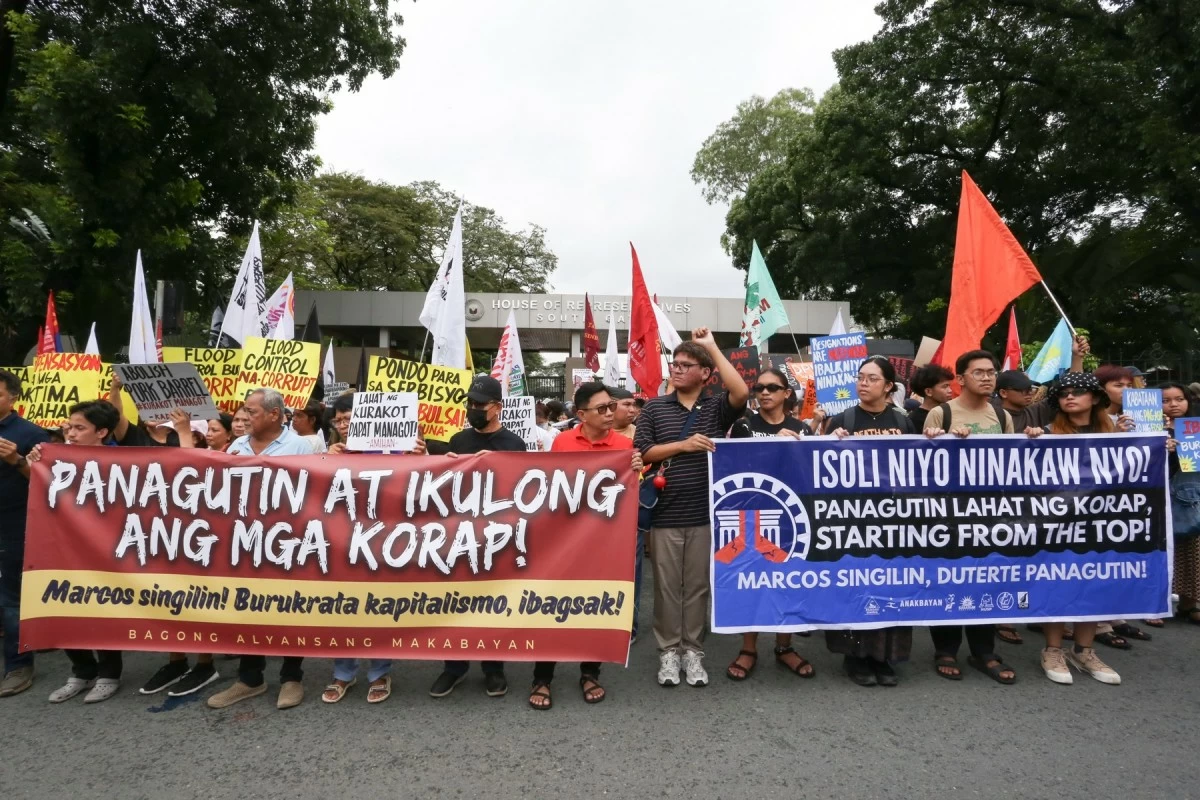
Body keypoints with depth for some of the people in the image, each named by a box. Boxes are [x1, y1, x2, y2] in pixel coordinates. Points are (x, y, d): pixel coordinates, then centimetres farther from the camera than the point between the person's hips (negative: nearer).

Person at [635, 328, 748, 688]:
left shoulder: (716, 408, 5)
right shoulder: (654, 408, 6)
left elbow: (741, 393, -17)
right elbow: (641, 453, -2)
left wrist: (713, 347, -12)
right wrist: (684, 445, -14)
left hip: (704, 513, 0)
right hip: (665, 513, 0)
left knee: (698, 585, 10)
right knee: (666, 585, 7)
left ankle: (693, 651, 24)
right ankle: (668, 651, 21)